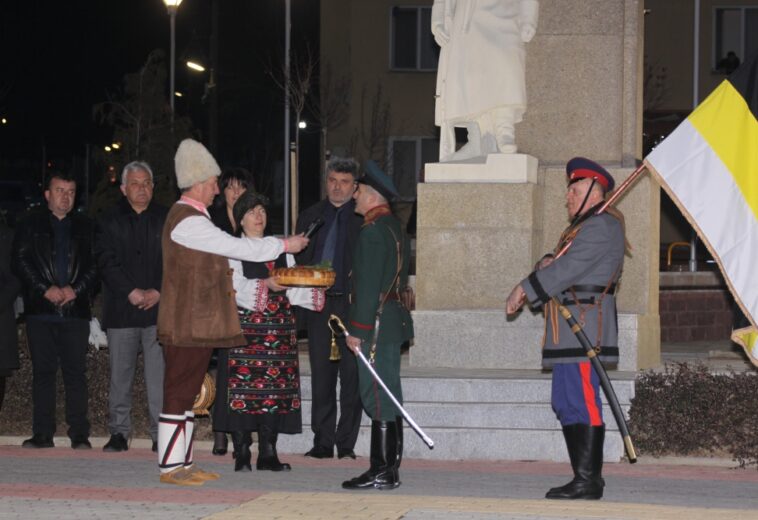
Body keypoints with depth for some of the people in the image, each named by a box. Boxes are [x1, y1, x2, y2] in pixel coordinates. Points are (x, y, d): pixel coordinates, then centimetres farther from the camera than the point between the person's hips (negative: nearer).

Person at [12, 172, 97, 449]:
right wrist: (45, 289, -9)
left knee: (76, 372, -2)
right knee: (43, 371, 2)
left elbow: (95, 264, 6)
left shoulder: (85, 227, 12)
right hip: (41, 310, 0)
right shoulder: (30, 225, 10)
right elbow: (20, 261, 2)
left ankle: (79, 434, 1)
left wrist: (76, 289, -9)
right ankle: (42, 434, 5)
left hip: (76, 310, 0)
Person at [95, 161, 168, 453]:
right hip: (121, 310, 1)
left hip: (159, 307, -1)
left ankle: (160, 434, -2)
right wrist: (132, 292, -11)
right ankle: (118, 433, 10)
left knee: (159, 373, -5)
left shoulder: (166, 220, 8)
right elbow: (107, 262, 0)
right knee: (120, 374, 3)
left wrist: (158, 292, -9)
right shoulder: (109, 222, 10)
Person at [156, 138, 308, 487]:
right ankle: (170, 466, -5)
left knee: (187, 391, 12)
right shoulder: (188, 221, -16)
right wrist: (284, 245, -6)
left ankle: (182, 462, 16)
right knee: (178, 391, -7)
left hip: (197, 323, 10)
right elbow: (237, 248, -16)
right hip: (187, 324, -10)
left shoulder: (191, 217, 19)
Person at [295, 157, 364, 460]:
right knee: (321, 376, 5)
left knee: (351, 376, -1)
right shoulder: (310, 217, 13)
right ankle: (323, 443, 10)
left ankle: (346, 443, 4)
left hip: (352, 303, -3)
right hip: (319, 303, 3)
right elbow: (299, 261, 15)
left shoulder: (364, 218, 1)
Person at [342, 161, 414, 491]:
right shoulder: (394, 228, 16)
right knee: (388, 399, 11)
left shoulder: (373, 231, -14)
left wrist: (357, 330, -17)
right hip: (393, 322, 10)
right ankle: (389, 469, 15)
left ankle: (381, 472, -7)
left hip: (377, 325, -10)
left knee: (378, 399, -8)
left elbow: (368, 286, -19)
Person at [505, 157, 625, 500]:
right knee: (566, 404, 11)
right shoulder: (583, 226, 24)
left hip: (586, 326, -11)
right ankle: (585, 478, 14)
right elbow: (561, 263, 22)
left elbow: (569, 268, -19)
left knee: (582, 402, -12)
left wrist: (525, 288, -14)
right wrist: (546, 263, -2)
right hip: (570, 332, 11)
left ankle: (588, 480, -11)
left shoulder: (601, 225, -10)